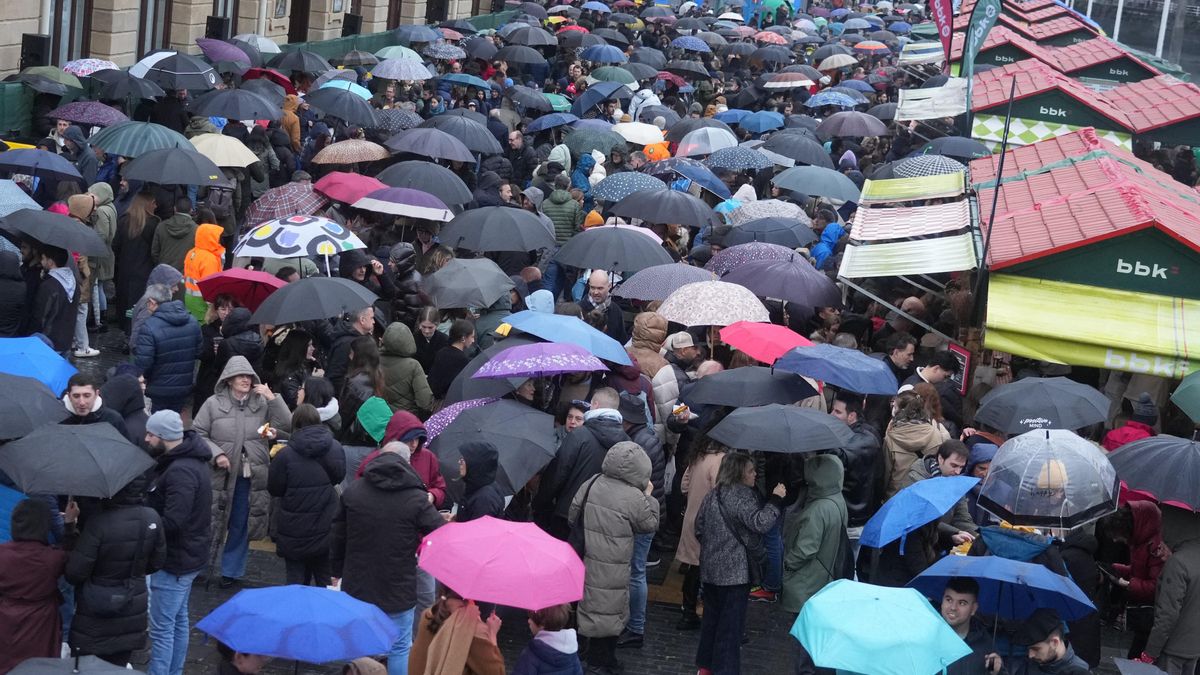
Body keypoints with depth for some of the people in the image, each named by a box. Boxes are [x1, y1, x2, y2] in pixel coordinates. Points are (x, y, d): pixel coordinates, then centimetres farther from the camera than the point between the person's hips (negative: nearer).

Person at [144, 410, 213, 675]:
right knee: (178, 621, 19)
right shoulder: (190, 459, 8)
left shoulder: (180, 471, -25)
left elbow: (171, 522, -29)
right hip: (187, 554, 10)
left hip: (175, 560, -10)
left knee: (161, 628, -4)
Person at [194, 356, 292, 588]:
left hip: (251, 476, 2)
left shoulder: (262, 403, 0)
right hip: (220, 474, -2)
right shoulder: (214, 404, -4)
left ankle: (231, 570, 26)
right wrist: (216, 453, -15)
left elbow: (286, 425, -7)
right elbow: (198, 434, -2)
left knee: (240, 526, 12)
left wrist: (272, 398, -15)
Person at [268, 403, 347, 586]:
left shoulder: (285, 455, -15)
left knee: (296, 579, 10)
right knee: (325, 579, 15)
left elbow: (274, 489, -6)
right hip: (326, 528, 3)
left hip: (294, 532, -3)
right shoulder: (336, 448, -5)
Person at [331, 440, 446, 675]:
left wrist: (338, 571, 18)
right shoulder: (417, 499, -16)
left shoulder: (351, 492, -3)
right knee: (400, 648, 10)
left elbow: (337, 538, 4)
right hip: (398, 591, -4)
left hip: (357, 587, 4)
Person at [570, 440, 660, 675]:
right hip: (612, 569, -6)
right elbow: (650, 524, -2)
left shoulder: (590, 485, 0)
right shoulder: (634, 498, -17)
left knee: (594, 606, 15)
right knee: (608, 611, 6)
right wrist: (649, 496, 7)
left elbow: (573, 517, 10)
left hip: (588, 560, 6)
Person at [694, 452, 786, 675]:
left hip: (710, 569, 8)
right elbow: (759, 523, -27)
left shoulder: (713, 495, 11)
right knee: (731, 623, -1)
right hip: (736, 571, -8)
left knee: (711, 616, 17)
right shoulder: (742, 495, -15)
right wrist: (776, 500, -20)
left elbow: (699, 528, 17)